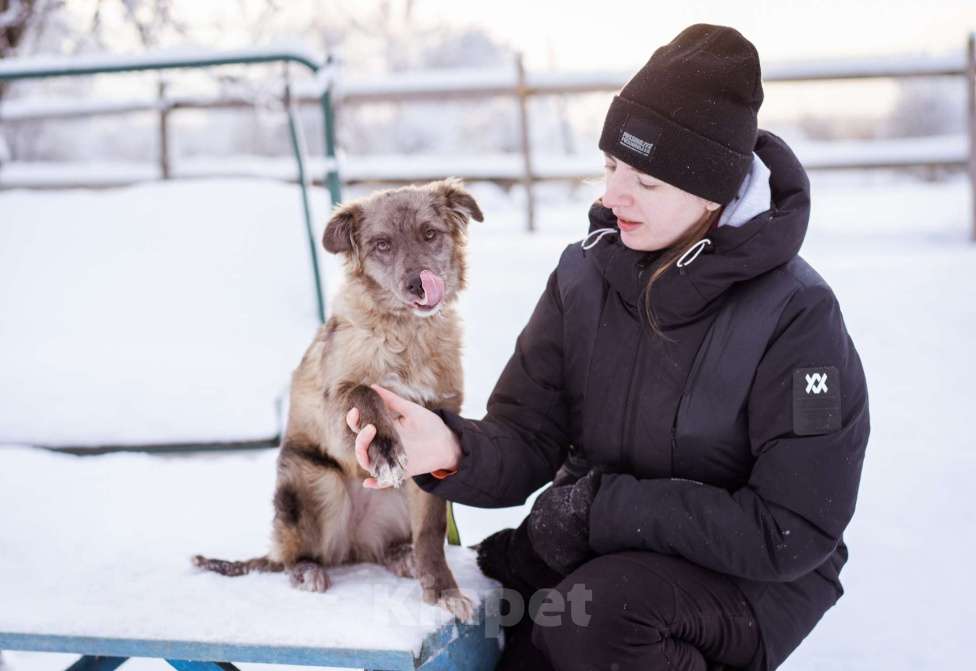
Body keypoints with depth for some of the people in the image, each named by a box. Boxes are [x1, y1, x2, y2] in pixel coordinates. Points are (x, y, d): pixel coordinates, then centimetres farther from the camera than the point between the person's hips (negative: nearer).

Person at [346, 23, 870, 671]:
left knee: (599, 608, -32)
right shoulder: (584, 274, -3)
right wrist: (456, 451, -30)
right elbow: (526, 442, -6)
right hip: (600, 555, 5)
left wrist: (600, 505, -23)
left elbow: (793, 532, -21)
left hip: (752, 576, -4)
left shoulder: (796, 316, -19)